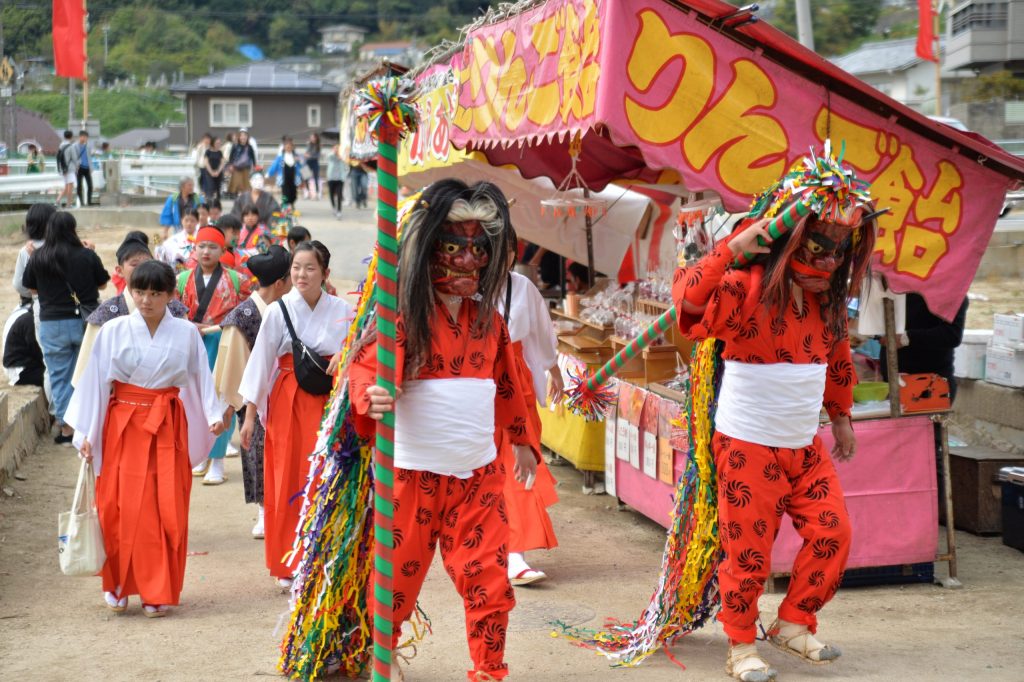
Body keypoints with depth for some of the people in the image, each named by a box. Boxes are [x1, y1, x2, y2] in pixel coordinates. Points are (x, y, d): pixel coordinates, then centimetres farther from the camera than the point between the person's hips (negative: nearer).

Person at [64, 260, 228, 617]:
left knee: (167, 509, 0)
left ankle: (158, 591, 10)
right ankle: (118, 586, 15)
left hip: (167, 427, 1)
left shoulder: (186, 333, 0)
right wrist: (86, 433, -1)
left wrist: (214, 415, -7)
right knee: (121, 507, -1)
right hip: (123, 424, -1)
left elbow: (202, 378, 7)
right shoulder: (113, 331, -3)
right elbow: (95, 381, 0)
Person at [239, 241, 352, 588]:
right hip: (288, 402, -1)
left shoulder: (342, 310, 0)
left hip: (329, 403, 1)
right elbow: (260, 362, -2)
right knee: (289, 481, 1)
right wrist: (250, 414, -3)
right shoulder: (278, 311, -5)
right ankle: (288, 566, 13)